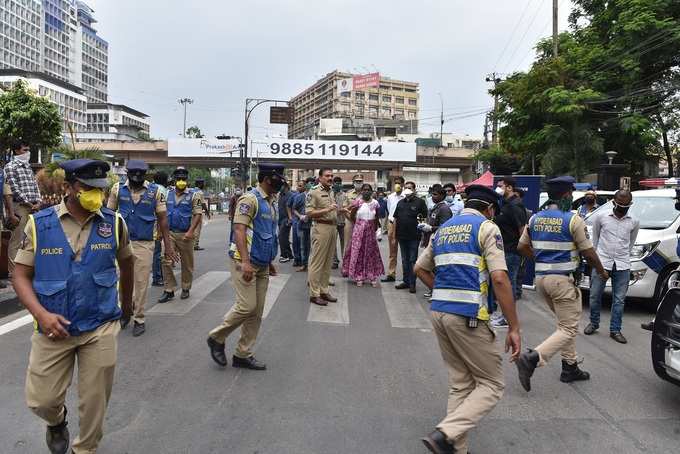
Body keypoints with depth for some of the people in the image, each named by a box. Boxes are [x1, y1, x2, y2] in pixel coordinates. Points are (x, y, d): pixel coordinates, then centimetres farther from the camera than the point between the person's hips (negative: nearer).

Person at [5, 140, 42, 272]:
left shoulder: (28, 167, 19)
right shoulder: (10, 166, -3)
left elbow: (35, 185, 17)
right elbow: (14, 188, -11)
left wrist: (38, 202, 2)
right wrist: (28, 203, -12)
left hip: (33, 207, 7)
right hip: (20, 207, -7)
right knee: (16, 240, -5)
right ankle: (14, 270, 0)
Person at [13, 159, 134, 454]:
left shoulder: (114, 222, -4)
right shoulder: (38, 224, -6)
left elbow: (126, 263, 13)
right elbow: (21, 275, -3)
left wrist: (127, 305, 24)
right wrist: (41, 314, -19)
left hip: (101, 327, 0)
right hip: (53, 327, 0)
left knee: (94, 402, 10)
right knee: (41, 400, 9)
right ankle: (57, 422, 46)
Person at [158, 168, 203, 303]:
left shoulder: (193, 196, -3)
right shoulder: (168, 195, 9)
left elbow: (198, 214, -9)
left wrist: (191, 232, -17)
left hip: (185, 234, -3)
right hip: (170, 233, 3)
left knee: (187, 263, 7)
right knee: (166, 262, -4)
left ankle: (186, 289, 22)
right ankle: (169, 291, 4)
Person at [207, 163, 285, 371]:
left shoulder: (273, 202, 14)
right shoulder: (250, 199, -13)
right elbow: (239, 230, -20)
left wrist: (270, 261, 21)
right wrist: (245, 262, -27)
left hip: (262, 265, 9)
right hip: (245, 263, -8)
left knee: (256, 312, 8)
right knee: (246, 306, -10)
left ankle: (243, 354, 17)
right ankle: (217, 338, 13)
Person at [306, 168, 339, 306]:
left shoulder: (330, 193, 19)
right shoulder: (314, 192, -6)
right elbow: (309, 213, -15)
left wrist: (340, 211, 12)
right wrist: (327, 210, -20)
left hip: (332, 228, 8)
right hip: (321, 228, -8)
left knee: (328, 263, 11)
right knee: (317, 262, -4)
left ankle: (324, 290, 20)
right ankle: (314, 294, 2)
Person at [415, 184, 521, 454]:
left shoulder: (443, 229, 18)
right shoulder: (486, 227, -3)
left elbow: (420, 268, 25)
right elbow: (499, 279, -13)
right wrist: (514, 328, -9)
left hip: (438, 311, 7)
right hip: (468, 316, -7)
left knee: (460, 384, 16)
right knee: (491, 385, 6)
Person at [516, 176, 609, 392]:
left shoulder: (535, 218, 6)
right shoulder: (573, 220, -11)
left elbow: (522, 247, 12)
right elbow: (588, 253, -4)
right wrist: (602, 271, 13)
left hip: (541, 278, 7)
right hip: (563, 279, -7)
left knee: (566, 323, 21)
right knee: (568, 329, -1)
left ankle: (570, 368, 24)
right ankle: (531, 359, -17)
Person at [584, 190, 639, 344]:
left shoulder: (634, 222, 7)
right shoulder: (601, 217, 0)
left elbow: (631, 242, 19)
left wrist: (623, 256, 14)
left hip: (622, 266, 2)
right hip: (601, 262, -1)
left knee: (619, 299, 4)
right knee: (595, 296, 5)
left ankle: (615, 330, 13)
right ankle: (593, 323, 23)